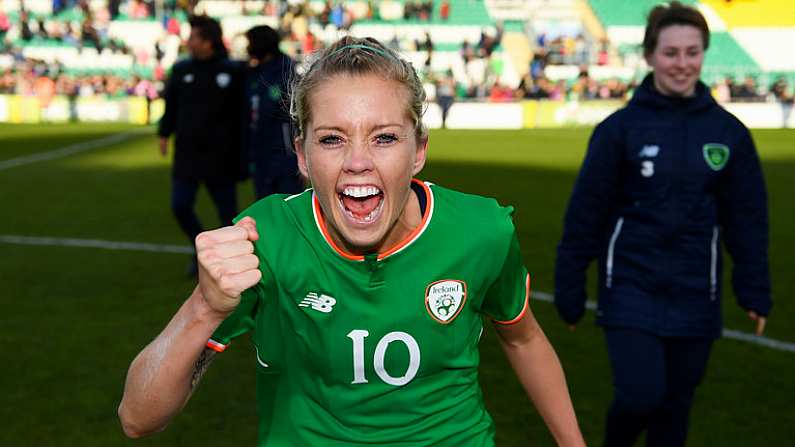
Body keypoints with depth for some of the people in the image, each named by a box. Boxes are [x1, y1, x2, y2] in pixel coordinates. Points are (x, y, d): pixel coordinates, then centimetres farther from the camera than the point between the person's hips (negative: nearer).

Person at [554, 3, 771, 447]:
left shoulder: (728, 131, 1)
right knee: (642, 394, -11)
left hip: (695, 293, 3)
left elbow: (748, 218, 7)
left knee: (676, 402, 11)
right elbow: (585, 212, -4)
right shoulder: (620, 127, -6)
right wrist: (570, 288, -2)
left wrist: (756, 292, 4)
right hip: (631, 285, -3)